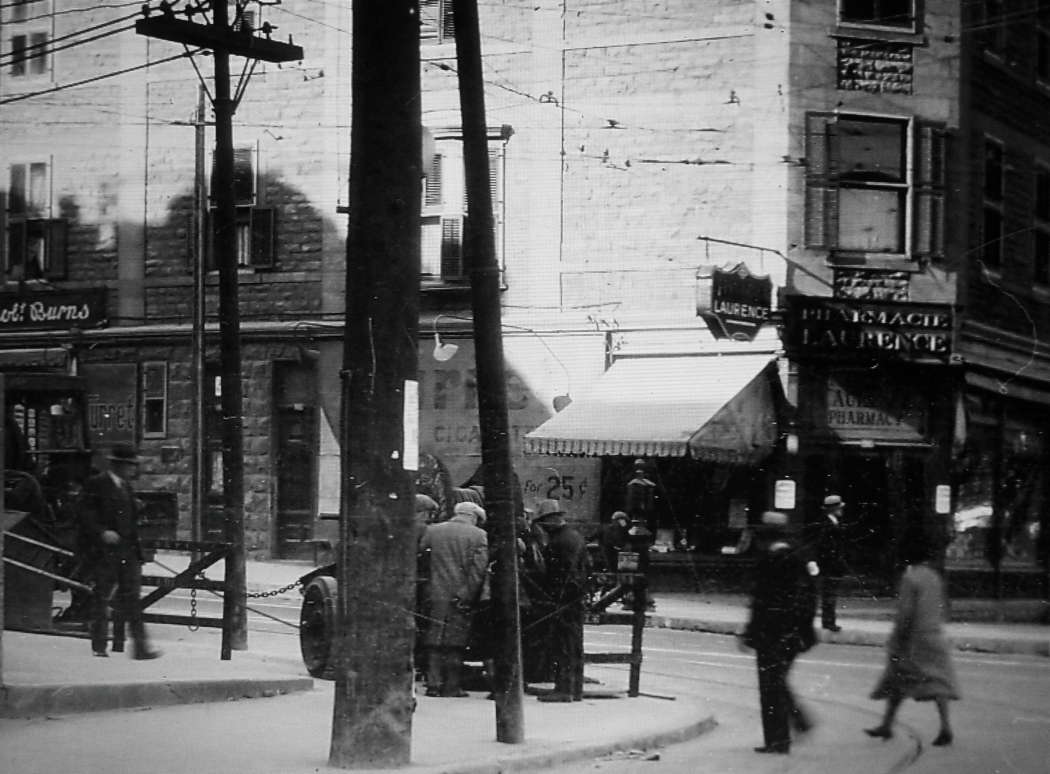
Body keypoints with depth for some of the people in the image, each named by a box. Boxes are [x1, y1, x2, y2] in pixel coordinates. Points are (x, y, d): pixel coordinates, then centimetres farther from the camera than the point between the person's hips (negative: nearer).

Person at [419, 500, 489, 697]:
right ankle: (451, 686, 3)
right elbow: (479, 569, -9)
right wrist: (467, 596, -8)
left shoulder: (432, 530, 6)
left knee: (434, 643, 8)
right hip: (461, 598, -2)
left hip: (436, 594, 2)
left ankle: (434, 684, 4)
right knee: (456, 644, 5)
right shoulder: (479, 535, -1)